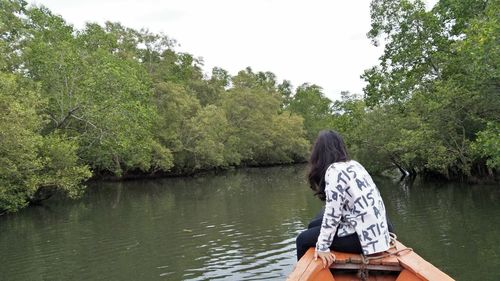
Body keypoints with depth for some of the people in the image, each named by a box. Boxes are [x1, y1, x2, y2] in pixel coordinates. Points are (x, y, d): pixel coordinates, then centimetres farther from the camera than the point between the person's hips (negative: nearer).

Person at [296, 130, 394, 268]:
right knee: (313, 226, 19)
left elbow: (332, 214, -19)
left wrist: (322, 247, -14)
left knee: (303, 239, 1)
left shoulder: (334, 171, -16)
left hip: (364, 235, -9)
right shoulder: (353, 164, 10)